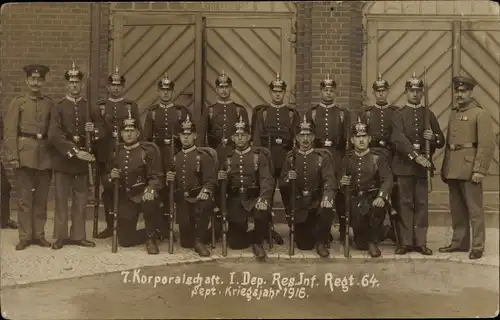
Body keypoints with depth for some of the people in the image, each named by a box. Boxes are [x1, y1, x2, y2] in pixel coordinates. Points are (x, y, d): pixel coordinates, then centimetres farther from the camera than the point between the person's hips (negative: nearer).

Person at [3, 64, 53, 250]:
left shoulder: (50, 104, 9)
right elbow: (10, 132, -3)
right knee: (24, 198, 1)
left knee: (41, 198, 7)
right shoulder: (18, 102, 3)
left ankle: (39, 234, 16)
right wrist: (12, 156, -11)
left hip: (45, 155, 2)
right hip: (24, 154, -2)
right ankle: (25, 236, 8)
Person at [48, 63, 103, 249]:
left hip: (82, 158, 3)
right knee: (61, 199, 3)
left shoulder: (90, 106, 9)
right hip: (62, 158, -3)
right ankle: (61, 236, 11)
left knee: (81, 199, 6)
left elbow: (102, 130, 12)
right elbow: (53, 135, -13)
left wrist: (94, 130, -12)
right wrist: (73, 151, -22)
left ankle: (78, 235, 15)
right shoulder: (58, 107, -2)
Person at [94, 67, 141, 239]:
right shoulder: (100, 106, 10)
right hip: (105, 154, 1)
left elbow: (138, 129, 6)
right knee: (107, 190, 4)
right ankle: (110, 226, 12)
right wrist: (95, 152, 1)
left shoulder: (131, 106, 8)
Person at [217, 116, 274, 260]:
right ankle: (251, 236, 27)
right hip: (236, 199, 2)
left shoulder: (259, 156, 2)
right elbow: (225, 186, 13)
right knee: (235, 242, -9)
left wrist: (263, 199, -29)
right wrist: (221, 178, -12)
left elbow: (267, 179, -11)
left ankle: (257, 241, -5)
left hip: (254, 197, -2)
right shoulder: (228, 158, 12)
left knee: (263, 215, -36)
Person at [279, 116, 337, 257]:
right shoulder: (291, 157, 4)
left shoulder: (323, 156, -2)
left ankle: (321, 241, -8)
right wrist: (288, 179, -22)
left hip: (317, 202, -1)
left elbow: (330, 179, -16)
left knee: (327, 211, -36)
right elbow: (281, 185, 3)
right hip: (298, 205, 2)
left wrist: (327, 197, -37)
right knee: (304, 244, -1)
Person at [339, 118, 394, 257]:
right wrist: (342, 182, -11)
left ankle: (373, 242, -12)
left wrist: (381, 196, -33)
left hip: (373, 198, -1)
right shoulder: (347, 159, 11)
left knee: (378, 208, -37)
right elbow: (341, 181, 16)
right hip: (354, 199, 1)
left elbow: (388, 179, -13)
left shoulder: (379, 157, 0)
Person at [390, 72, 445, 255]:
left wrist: (433, 137, -13)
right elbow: (399, 139, -14)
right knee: (405, 204, 2)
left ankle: (420, 242, 9)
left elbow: (441, 142, 11)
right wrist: (416, 156, -25)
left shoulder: (428, 114, 11)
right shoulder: (398, 114, 2)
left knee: (422, 204, 3)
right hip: (404, 164, -2)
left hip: (423, 165, 2)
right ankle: (406, 242, 8)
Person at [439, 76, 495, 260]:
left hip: (470, 168, -7)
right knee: (457, 209, 12)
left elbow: (487, 144, -12)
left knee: (474, 209, -1)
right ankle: (459, 242, 21)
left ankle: (477, 246, 5)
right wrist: (444, 168, 12)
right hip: (453, 169, 7)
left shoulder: (480, 114, -5)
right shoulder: (453, 114, 16)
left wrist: (479, 170, -17)